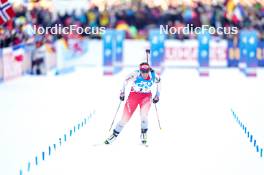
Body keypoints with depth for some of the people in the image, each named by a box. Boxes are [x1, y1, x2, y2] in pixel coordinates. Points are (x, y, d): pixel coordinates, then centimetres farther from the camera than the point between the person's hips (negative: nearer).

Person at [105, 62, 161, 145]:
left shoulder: (153, 75, -19)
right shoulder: (135, 74, -25)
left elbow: (159, 82, 4)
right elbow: (126, 80, -6)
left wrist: (157, 95, 6)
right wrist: (122, 92, -4)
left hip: (146, 96, 1)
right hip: (134, 95, 0)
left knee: (143, 116, -24)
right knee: (125, 118, -4)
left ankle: (144, 133, 1)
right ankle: (114, 135, 17)